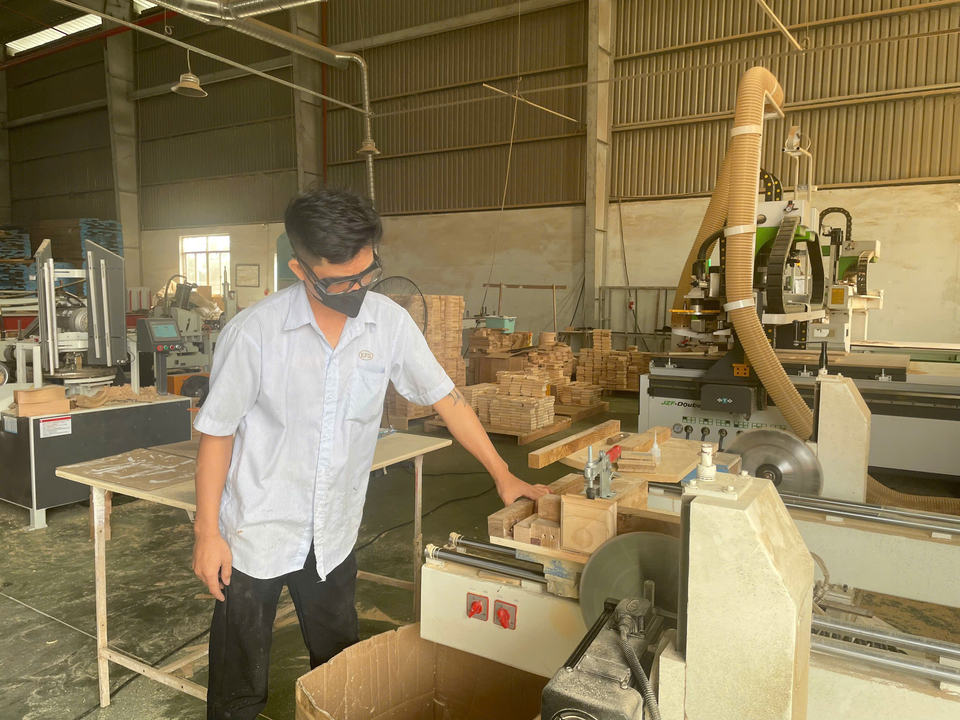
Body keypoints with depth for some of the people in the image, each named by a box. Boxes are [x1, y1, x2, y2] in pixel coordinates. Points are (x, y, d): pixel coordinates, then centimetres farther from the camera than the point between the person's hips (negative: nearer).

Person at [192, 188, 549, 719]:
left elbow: (446, 398, -1)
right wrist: (207, 531, -7)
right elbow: (217, 433, -8)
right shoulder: (254, 332, -18)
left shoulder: (389, 323, -9)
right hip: (256, 535, -2)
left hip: (334, 534, 3)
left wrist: (503, 475, 1)